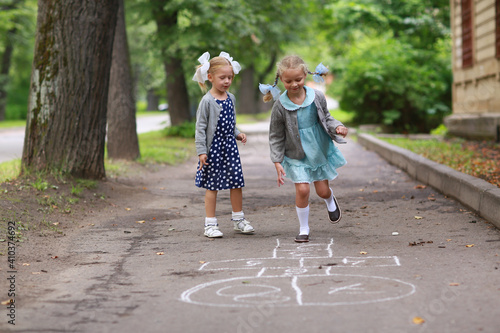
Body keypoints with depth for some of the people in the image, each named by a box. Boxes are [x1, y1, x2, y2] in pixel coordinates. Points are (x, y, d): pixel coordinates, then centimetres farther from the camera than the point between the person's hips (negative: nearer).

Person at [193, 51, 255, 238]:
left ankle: (238, 219, 23)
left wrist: (237, 134, 3)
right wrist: (201, 151, -16)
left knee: (236, 182, 8)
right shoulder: (207, 101, -12)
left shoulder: (230, 98, 7)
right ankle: (210, 224, 10)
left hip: (230, 146, 6)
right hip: (213, 148, -6)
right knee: (212, 186, 2)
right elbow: (200, 127, -12)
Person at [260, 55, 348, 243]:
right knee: (302, 189, -13)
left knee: (322, 191, 9)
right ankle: (304, 229, 7)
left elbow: (326, 119, 7)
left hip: (320, 151, 2)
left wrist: (337, 127, -14)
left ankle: (331, 202, 49)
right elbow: (276, 136, -7)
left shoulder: (317, 97, -10)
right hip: (296, 156, -2)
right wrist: (277, 162, -10)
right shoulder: (280, 106, -16)